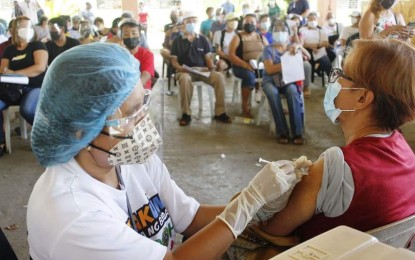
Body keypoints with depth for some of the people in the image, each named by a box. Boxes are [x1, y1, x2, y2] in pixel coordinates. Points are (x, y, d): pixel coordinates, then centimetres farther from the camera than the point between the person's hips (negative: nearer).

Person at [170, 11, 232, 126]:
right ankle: (186, 113, -26)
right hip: (185, 71, -2)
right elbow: (174, 60, 4)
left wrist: (211, 67, -10)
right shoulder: (177, 41, 7)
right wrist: (180, 68, -17)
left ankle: (220, 112, -20)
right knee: (184, 79, -40)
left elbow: (208, 58, 11)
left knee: (219, 76, -27)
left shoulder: (203, 40, 14)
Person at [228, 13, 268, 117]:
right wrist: (246, 64, -22)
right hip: (242, 67, -4)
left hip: (260, 67, 4)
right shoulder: (237, 38, 3)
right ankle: (245, 106, -22)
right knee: (250, 76, -37)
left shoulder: (261, 38, 17)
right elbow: (231, 56, -8)